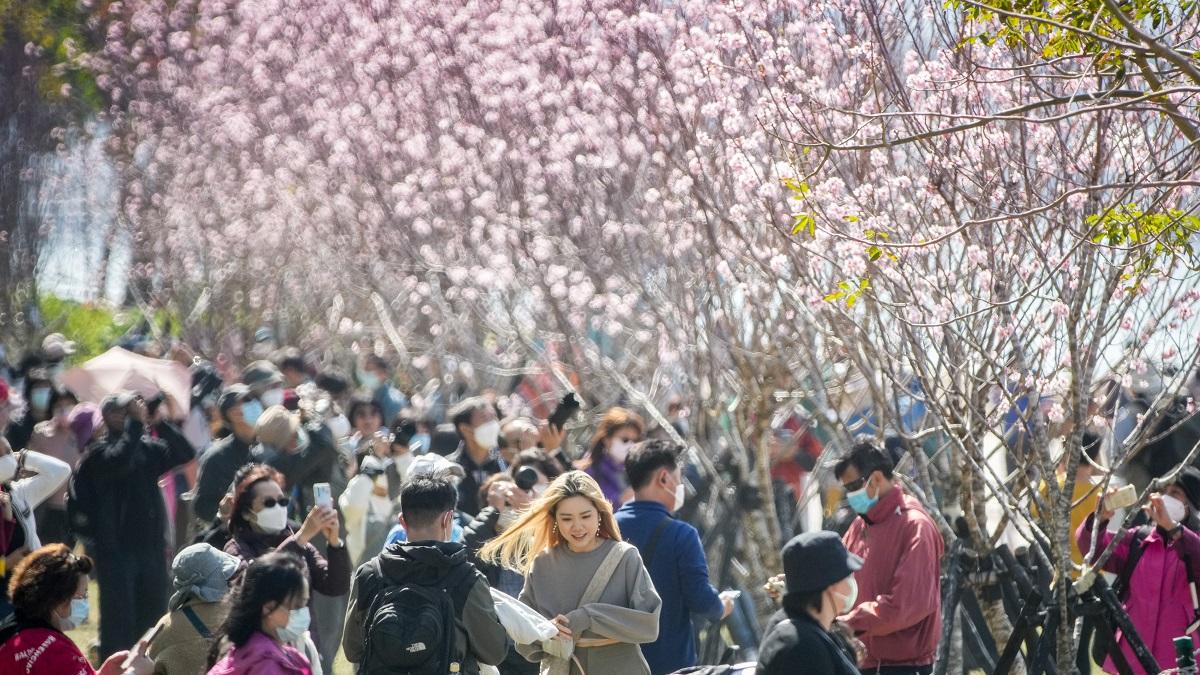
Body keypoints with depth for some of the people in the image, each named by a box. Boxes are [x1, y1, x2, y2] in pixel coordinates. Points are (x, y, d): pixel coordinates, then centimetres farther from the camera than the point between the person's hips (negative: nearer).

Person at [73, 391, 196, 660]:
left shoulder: (148, 448, 11)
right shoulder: (99, 452, -6)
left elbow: (185, 454, 2)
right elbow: (120, 461, -26)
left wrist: (160, 423, -7)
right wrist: (135, 423, -18)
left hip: (151, 546, 6)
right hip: (116, 549, -6)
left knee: (153, 617, 14)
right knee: (119, 620, -5)